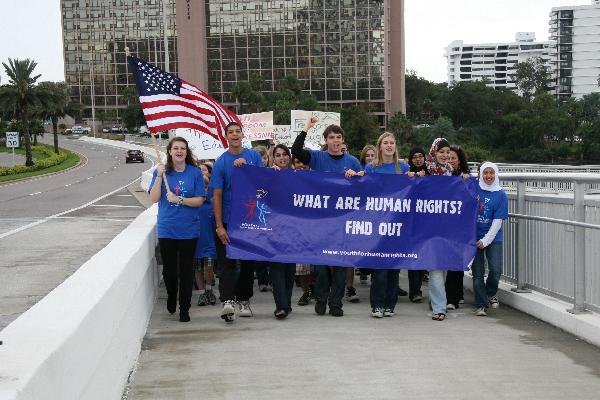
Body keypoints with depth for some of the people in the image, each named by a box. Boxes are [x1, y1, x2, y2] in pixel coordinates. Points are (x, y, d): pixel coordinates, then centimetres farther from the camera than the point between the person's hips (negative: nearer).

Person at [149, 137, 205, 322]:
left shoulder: (195, 173, -1)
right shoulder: (161, 171, 1)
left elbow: (199, 200, -4)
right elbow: (154, 198, -6)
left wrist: (179, 199, -17)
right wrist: (159, 176, -15)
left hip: (188, 230, -1)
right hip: (166, 229, 1)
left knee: (186, 269, 3)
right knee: (169, 268, 8)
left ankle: (184, 308, 12)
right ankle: (171, 297, 36)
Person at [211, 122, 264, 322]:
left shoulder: (254, 156, 5)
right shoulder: (221, 162, -4)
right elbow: (217, 195, -7)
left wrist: (245, 166, -14)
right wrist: (219, 226, -14)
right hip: (229, 221, -3)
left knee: (248, 261, 11)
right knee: (227, 261, -10)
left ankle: (244, 300, 23)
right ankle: (227, 301, -17)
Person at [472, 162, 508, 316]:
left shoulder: (501, 195, -2)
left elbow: (497, 221, -5)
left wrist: (486, 240, -10)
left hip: (493, 239, -1)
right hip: (474, 238, 1)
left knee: (496, 270, -9)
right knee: (477, 273, 2)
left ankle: (491, 294, 21)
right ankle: (481, 305, 14)